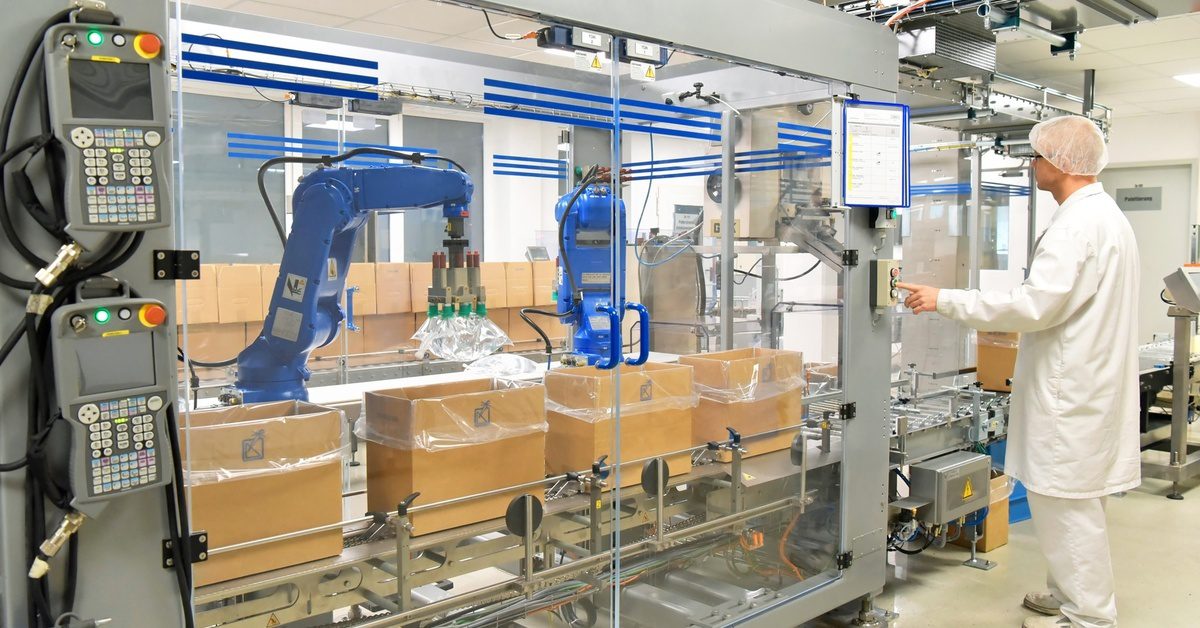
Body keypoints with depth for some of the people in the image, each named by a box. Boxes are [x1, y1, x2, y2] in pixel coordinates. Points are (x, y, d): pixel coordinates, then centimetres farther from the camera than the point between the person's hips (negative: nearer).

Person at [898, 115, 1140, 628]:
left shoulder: (1078, 224, -19)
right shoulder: (1105, 215, 15)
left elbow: (1035, 304, -25)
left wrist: (944, 301, -21)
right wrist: (1009, 322, 21)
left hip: (1072, 392, -11)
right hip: (1082, 385, 11)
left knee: (1066, 501, 0)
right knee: (1071, 500, 19)